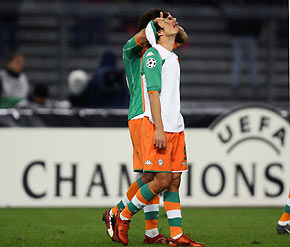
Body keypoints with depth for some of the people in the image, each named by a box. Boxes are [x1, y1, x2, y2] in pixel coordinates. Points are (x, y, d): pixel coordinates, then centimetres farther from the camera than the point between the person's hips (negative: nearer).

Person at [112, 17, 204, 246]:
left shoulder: (173, 57, 19)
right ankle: (123, 217, 5)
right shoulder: (153, 55, -7)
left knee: (174, 182, 4)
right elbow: (153, 92, -15)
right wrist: (159, 129, -21)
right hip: (157, 127, -8)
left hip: (175, 128, 8)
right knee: (162, 180, -11)